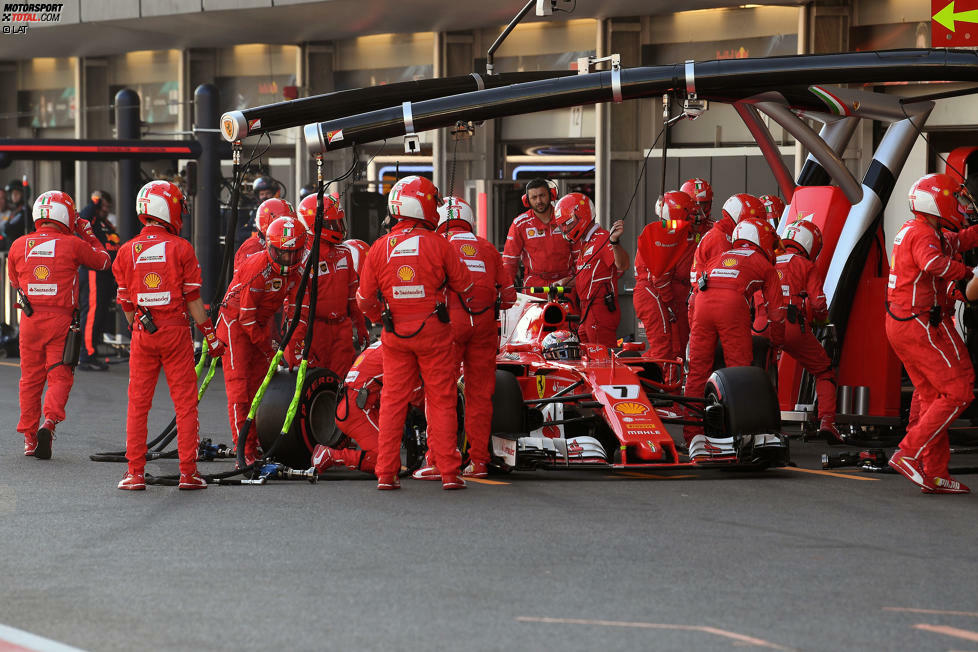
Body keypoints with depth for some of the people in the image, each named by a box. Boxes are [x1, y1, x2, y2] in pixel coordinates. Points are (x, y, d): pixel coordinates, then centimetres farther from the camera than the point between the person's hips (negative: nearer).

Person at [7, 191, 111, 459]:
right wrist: (88, 234, 22)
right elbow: (103, 261, 11)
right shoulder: (72, 245, -5)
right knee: (59, 376, 2)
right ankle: (50, 422, -20)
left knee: (30, 377, 11)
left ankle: (29, 437, 14)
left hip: (29, 317, 3)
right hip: (60, 319, -3)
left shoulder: (19, 245, 4)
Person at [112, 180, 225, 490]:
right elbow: (193, 299, -5)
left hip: (143, 333, 2)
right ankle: (188, 472, 4)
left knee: (138, 403, 8)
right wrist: (210, 335, 1)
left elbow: (127, 304, 7)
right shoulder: (181, 249, -6)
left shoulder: (127, 252, 2)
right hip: (176, 330, -2)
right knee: (185, 402, 4)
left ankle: (135, 473, 7)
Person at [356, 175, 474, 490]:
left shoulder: (379, 248, -2)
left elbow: (365, 298, 5)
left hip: (395, 334, 2)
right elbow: (464, 285, 1)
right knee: (441, 400, 4)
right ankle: (449, 472, 4)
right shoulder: (437, 244, -9)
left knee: (392, 401, 8)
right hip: (433, 333, -2)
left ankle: (386, 473, 6)